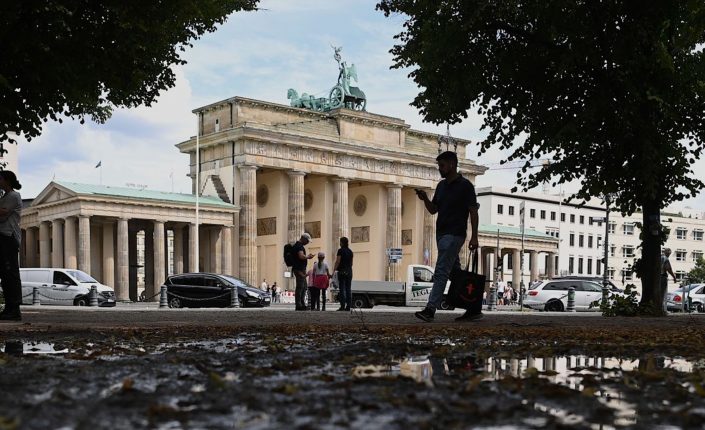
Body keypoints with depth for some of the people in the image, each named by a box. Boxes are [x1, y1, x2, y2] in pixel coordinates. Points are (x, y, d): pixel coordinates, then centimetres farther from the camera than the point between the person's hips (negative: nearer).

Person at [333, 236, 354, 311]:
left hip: (342, 271, -6)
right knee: (348, 289, 6)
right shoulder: (350, 251, 12)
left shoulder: (340, 250, -7)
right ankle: (349, 306, 4)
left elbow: (338, 261, -11)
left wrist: (334, 271, -10)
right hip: (349, 271, 6)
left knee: (342, 289, -4)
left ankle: (343, 306, -9)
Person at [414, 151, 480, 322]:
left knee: (441, 272, -14)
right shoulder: (441, 185, 15)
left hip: (454, 235, -8)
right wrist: (424, 198, -2)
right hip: (441, 234, 8)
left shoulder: (465, 185, -8)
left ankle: (430, 310, -18)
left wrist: (474, 237, -15)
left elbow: (473, 212, -9)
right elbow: (433, 210, 18)